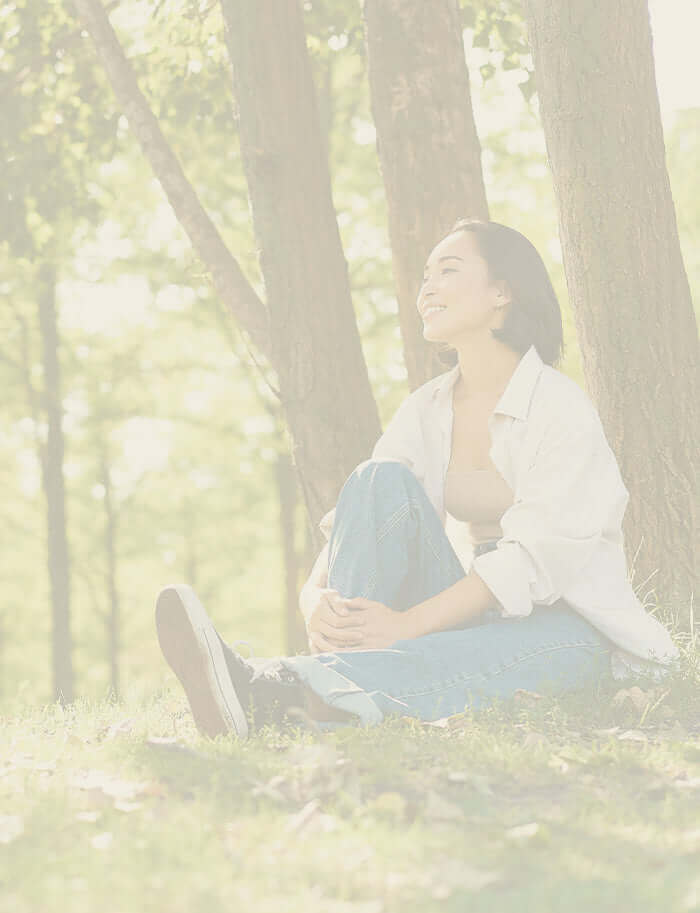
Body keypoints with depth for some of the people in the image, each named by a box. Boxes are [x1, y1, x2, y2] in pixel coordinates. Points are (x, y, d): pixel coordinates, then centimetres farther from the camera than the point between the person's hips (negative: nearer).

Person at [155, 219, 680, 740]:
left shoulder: (560, 407, -12)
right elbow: (355, 524, -2)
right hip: (477, 613, 6)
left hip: (568, 625, -6)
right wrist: (315, 596, -27)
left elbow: (535, 555, -22)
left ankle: (268, 693, -61)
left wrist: (405, 625, -33)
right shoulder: (426, 411, 8)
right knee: (382, 479, -18)